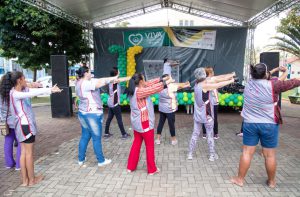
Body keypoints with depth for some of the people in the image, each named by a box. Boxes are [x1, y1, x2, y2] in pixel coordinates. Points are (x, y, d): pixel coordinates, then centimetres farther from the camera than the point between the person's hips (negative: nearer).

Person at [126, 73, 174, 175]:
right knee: (150, 146, 7)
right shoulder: (139, 91, -24)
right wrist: (166, 82, -12)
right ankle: (152, 169, 20)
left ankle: (131, 167, 27)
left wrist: (162, 79, 5)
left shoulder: (134, 90, 4)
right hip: (144, 123, -9)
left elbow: (149, 84, 6)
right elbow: (154, 89, -25)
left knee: (136, 143, 19)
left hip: (137, 123, 9)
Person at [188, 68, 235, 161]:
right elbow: (219, 85, -13)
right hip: (207, 115, -6)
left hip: (198, 115, 7)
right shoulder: (205, 85, -18)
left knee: (195, 134, 12)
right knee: (210, 135, 7)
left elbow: (213, 81, 6)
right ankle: (212, 155, 19)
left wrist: (228, 76, 7)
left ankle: (190, 154, 17)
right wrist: (231, 81, 3)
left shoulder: (197, 84, 4)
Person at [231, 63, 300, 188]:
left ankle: (240, 179, 17)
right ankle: (271, 181, 27)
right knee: (270, 155, 11)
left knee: (247, 152, 8)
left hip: (250, 124, 3)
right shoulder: (272, 85, -13)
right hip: (269, 125, -3)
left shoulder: (249, 84, 0)